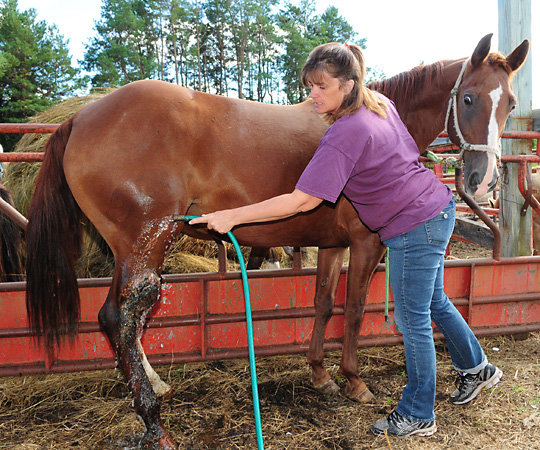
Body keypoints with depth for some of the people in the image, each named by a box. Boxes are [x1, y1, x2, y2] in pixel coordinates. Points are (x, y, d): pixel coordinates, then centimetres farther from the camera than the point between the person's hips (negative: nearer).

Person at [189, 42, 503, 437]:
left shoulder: (345, 133, -27)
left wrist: (231, 217, -27)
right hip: (435, 207, 10)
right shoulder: (382, 104, 1)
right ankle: (478, 369, 48)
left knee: (413, 320, 5)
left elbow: (303, 200, -29)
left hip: (414, 229, -10)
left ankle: (418, 416, 24)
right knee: (435, 302, 26)